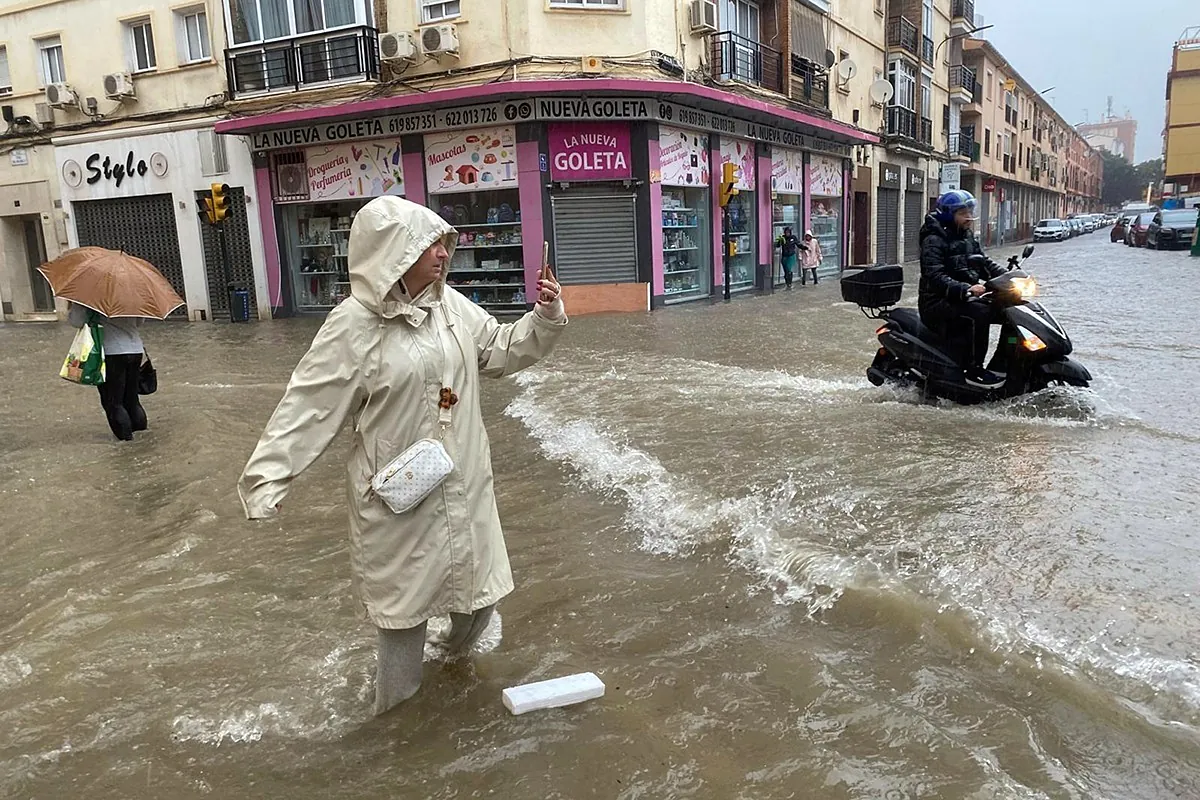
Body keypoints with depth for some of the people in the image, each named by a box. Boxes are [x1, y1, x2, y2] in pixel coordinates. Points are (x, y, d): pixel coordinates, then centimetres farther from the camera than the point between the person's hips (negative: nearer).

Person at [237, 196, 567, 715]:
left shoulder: (451, 305, 1)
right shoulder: (354, 325, -17)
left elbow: (502, 352, 13)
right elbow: (309, 406, -15)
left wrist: (545, 319, -2)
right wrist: (267, 477, -19)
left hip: (463, 482, 6)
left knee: (477, 579, 18)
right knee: (405, 595, 9)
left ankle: (458, 648, 52)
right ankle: (395, 705, 33)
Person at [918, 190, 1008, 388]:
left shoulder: (968, 238, 17)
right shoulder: (934, 240, -11)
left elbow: (985, 263, 19)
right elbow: (935, 277, -24)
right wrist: (966, 289, -35)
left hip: (964, 298, 9)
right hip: (938, 303, -9)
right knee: (978, 312, -32)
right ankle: (973, 370, -26)